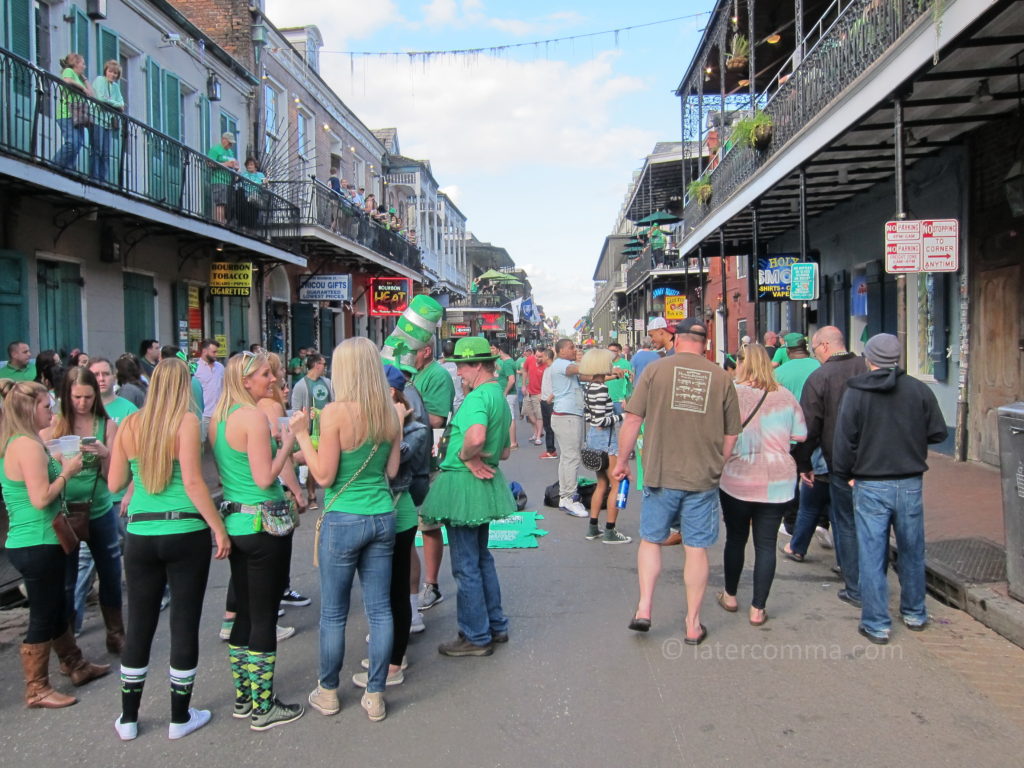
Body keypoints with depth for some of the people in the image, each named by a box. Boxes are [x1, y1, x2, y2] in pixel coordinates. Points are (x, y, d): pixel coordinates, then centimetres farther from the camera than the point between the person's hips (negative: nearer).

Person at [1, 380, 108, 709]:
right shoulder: (28, 445, -20)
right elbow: (41, 498, -25)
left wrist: (60, 466, 8)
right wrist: (67, 472, -12)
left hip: (29, 542, 10)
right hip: (37, 545, -10)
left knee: (57, 608, 21)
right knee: (43, 616, 2)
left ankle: (75, 666, 36)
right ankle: (36, 690, 14)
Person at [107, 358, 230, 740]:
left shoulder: (129, 424, 4)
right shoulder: (186, 421, -8)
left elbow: (115, 484, 8)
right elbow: (192, 481, -15)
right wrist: (219, 528, -10)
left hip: (140, 535, 4)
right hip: (185, 534, -4)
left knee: (139, 625, 15)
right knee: (184, 624, 8)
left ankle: (128, 718, 27)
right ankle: (180, 718, 19)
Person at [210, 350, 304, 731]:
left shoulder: (218, 418, 8)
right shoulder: (254, 416, -17)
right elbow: (265, 478, -20)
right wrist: (287, 445, -8)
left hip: (235, 523, 9)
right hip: (263, 524, -9)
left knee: (245, 613, 17)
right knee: (264, 617, 1)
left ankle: (243, 697, 27)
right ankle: (263, 707, 11)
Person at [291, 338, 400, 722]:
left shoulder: (336, 412, -16)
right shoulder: (391, 413, 0)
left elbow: (324, 475, -13)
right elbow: (392, 470, 5)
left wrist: (302, 434, -5)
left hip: (343, 520, -5)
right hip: (382, 518, 5)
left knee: (333, 613, 11)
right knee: (379, 609, 11)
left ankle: (328, 692, 27)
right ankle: (375, 696, 21)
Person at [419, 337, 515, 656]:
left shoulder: (477, 397, -19)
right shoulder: (499, 396, 13)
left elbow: (476, 438, -39)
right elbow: (504, 452, 21)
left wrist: (464, 456, -20)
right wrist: (480, 458, 7)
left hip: (464, 485, -10)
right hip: (485, 484, 10)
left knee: (466, 565, 2)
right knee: (481, 558, 21)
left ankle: (476, 637, 13)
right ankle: (495, 625, 31)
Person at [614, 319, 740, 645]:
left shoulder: (655, 370, -3)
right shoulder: (722, 378, 1)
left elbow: (632, 420, -4)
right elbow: (731, 435, 6)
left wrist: (622, 461, 7)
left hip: (660, 474, -1)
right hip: (703, 478, 1)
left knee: (650, 539, 16)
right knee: (696, 548, 9)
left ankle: (643, 608, 10)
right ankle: (693, 624, 18)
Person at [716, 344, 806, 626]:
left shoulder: (732, 393, -9)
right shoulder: (785, 396, 0)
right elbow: (801, 436, 8)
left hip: (736, 480, -1)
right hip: (777, 483, 2)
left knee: (736, 538, 15)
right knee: (766, 544, 7)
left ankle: (730, 597, 30)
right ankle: (757, 609, 10)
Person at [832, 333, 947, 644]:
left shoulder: (855, 393, -7)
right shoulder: (920, 390, -3)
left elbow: (845, 440, -8)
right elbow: (938, 433, 2)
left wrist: (844, 475, 6)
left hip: (870, 486, -2)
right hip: (910, 484, 2)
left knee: (872, 556, 4)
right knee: (912, 551, 17)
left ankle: (876, 624, 8)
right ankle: (914, 614, 32)